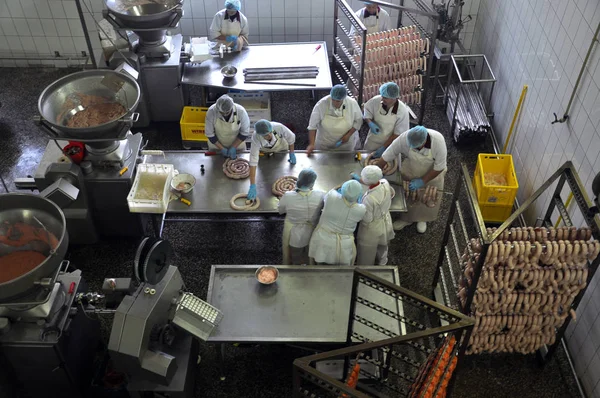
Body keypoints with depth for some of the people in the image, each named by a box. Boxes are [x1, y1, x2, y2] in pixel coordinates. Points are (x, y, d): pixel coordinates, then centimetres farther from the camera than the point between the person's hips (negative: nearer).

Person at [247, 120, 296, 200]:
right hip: (264, 152, -1)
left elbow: (291, 137, -23)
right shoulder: (256, 138, -44)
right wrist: (252, 186, -50)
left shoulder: (279, 127, -45)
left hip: (281, 149, 1)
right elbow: (253, 161, -46)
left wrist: (292, 154, -12)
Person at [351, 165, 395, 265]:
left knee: (367, 253, 24)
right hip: (385, 221, 6)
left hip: (373, 227, -6)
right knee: (382, 246, 36)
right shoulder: (385, 183, -25)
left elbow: (367, 219, -27)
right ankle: (382, 263, 63)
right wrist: (361, 181, 6)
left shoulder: (369, 199, -42)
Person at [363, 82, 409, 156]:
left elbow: (398, 133, -22)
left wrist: (384, 147, -22)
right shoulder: (376, 100, -23)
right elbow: (366, 111, -4)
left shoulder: (402, 111, -29)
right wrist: (370, 123, -24)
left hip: (390, 143, -2)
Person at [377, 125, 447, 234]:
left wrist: (422, 181, -26)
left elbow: (439, 167, -27)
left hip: (432, 173, -1)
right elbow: (386, 156, -25)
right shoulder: (404, 138, -36)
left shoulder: (438, 140, -39)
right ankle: (406, 218, 42)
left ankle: (422, 219, 45)